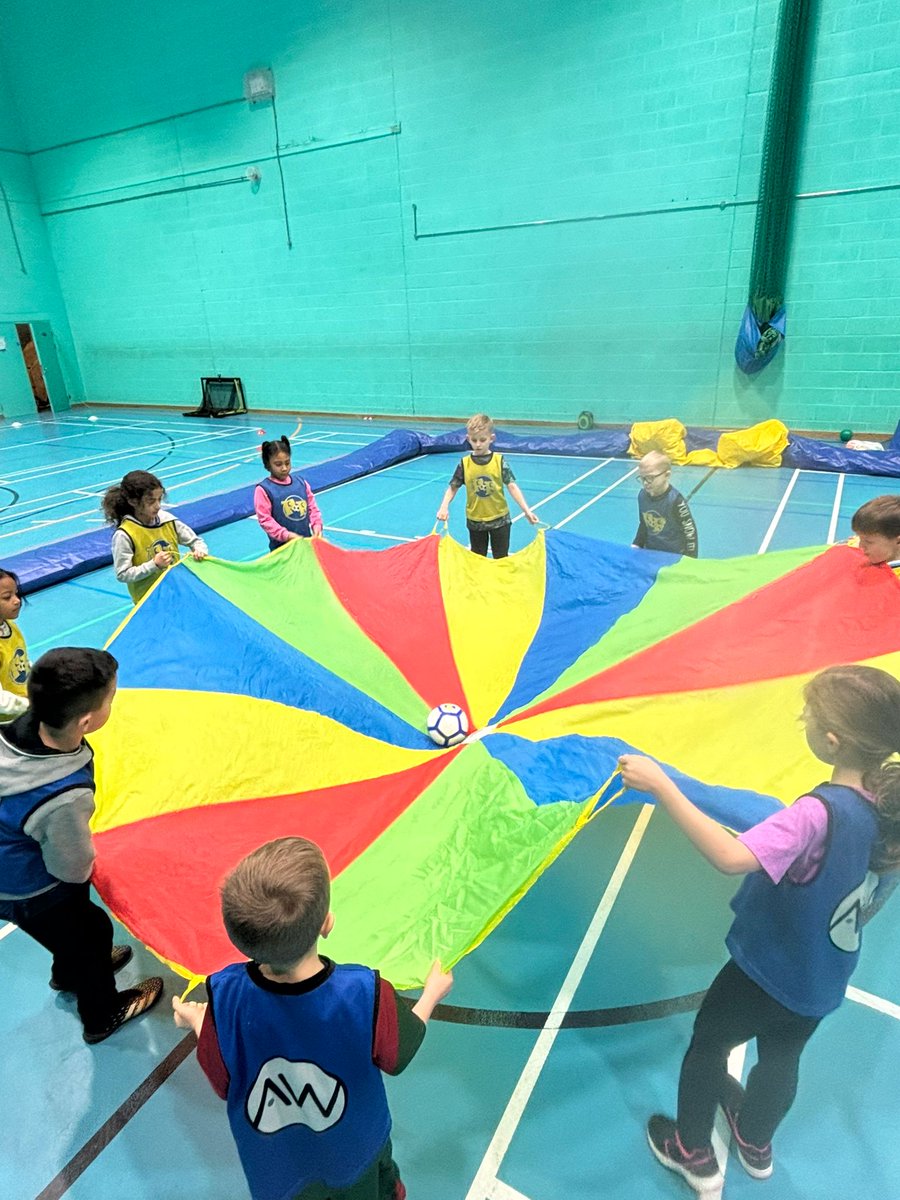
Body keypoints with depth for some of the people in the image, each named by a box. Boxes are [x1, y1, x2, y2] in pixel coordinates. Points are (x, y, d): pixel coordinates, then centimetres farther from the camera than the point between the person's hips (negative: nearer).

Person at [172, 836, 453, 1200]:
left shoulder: (225, 996, -35)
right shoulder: (366, 994, -38)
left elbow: (221, 1082, -16)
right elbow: (397, 1058, -18)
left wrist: (195, 1021, 2)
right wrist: (432, 993, -2)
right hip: (355, 1155, -1)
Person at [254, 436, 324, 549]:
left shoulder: (301, 482, 5)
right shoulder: (263, 490, -9)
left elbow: (312, 508, 10)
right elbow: (265, 520, -12)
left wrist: (317, 525, -8)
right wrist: (288, 535, -21)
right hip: (281, 547, -4)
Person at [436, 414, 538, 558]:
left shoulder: (499, 461, -10)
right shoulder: (464, 464, -7)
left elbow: (512, 486, -12)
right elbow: (453, 487, -2)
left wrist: (526, 510, -20)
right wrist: (444, 507, -20)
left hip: (499, 519, -1)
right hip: (475, 521, 1)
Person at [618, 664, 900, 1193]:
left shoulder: (817, 813, -38)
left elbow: (731, 856, -52)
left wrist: (661, 784, -50)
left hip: (767, 970, -7)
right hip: (824, 979, 7)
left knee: (707, 1045, 20)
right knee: (782, 1060, 30)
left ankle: (693, 1154, 40)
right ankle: (755, 1142, 57)